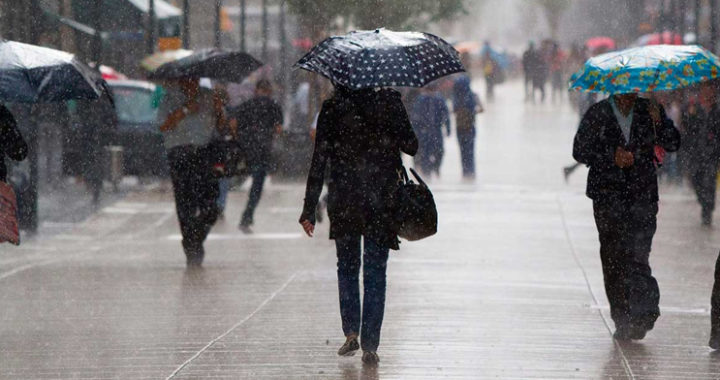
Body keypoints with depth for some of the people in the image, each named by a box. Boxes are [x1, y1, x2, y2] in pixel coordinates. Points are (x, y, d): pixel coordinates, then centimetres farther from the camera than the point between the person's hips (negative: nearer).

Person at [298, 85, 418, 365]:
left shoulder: (332, 107, -4)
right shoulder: (390, 101, -4)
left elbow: (319, 159, -3)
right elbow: (411, 147, -2)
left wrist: (309, 210, 0)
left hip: (343, 200, 0)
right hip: (382, 200, 0)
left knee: (347, 266, 19)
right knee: (375, 272, 6)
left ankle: (351, 332, 8)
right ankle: (369, 346, 1)